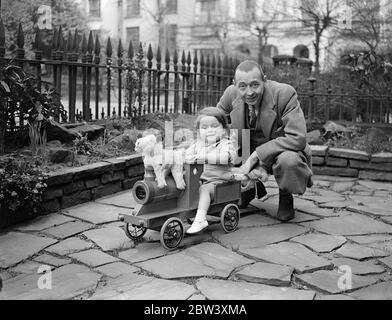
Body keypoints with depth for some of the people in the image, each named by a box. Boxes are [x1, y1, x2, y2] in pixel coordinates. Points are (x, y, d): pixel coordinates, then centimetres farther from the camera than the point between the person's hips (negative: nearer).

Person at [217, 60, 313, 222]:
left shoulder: (285, 93, -25)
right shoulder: (231, 94, -13)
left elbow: (297, 138, -30)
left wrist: (256, 156, -35)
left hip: (283, 151, -4)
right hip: (248, 152, 4)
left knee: (289, 160, -39)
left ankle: (285, 197, -2)